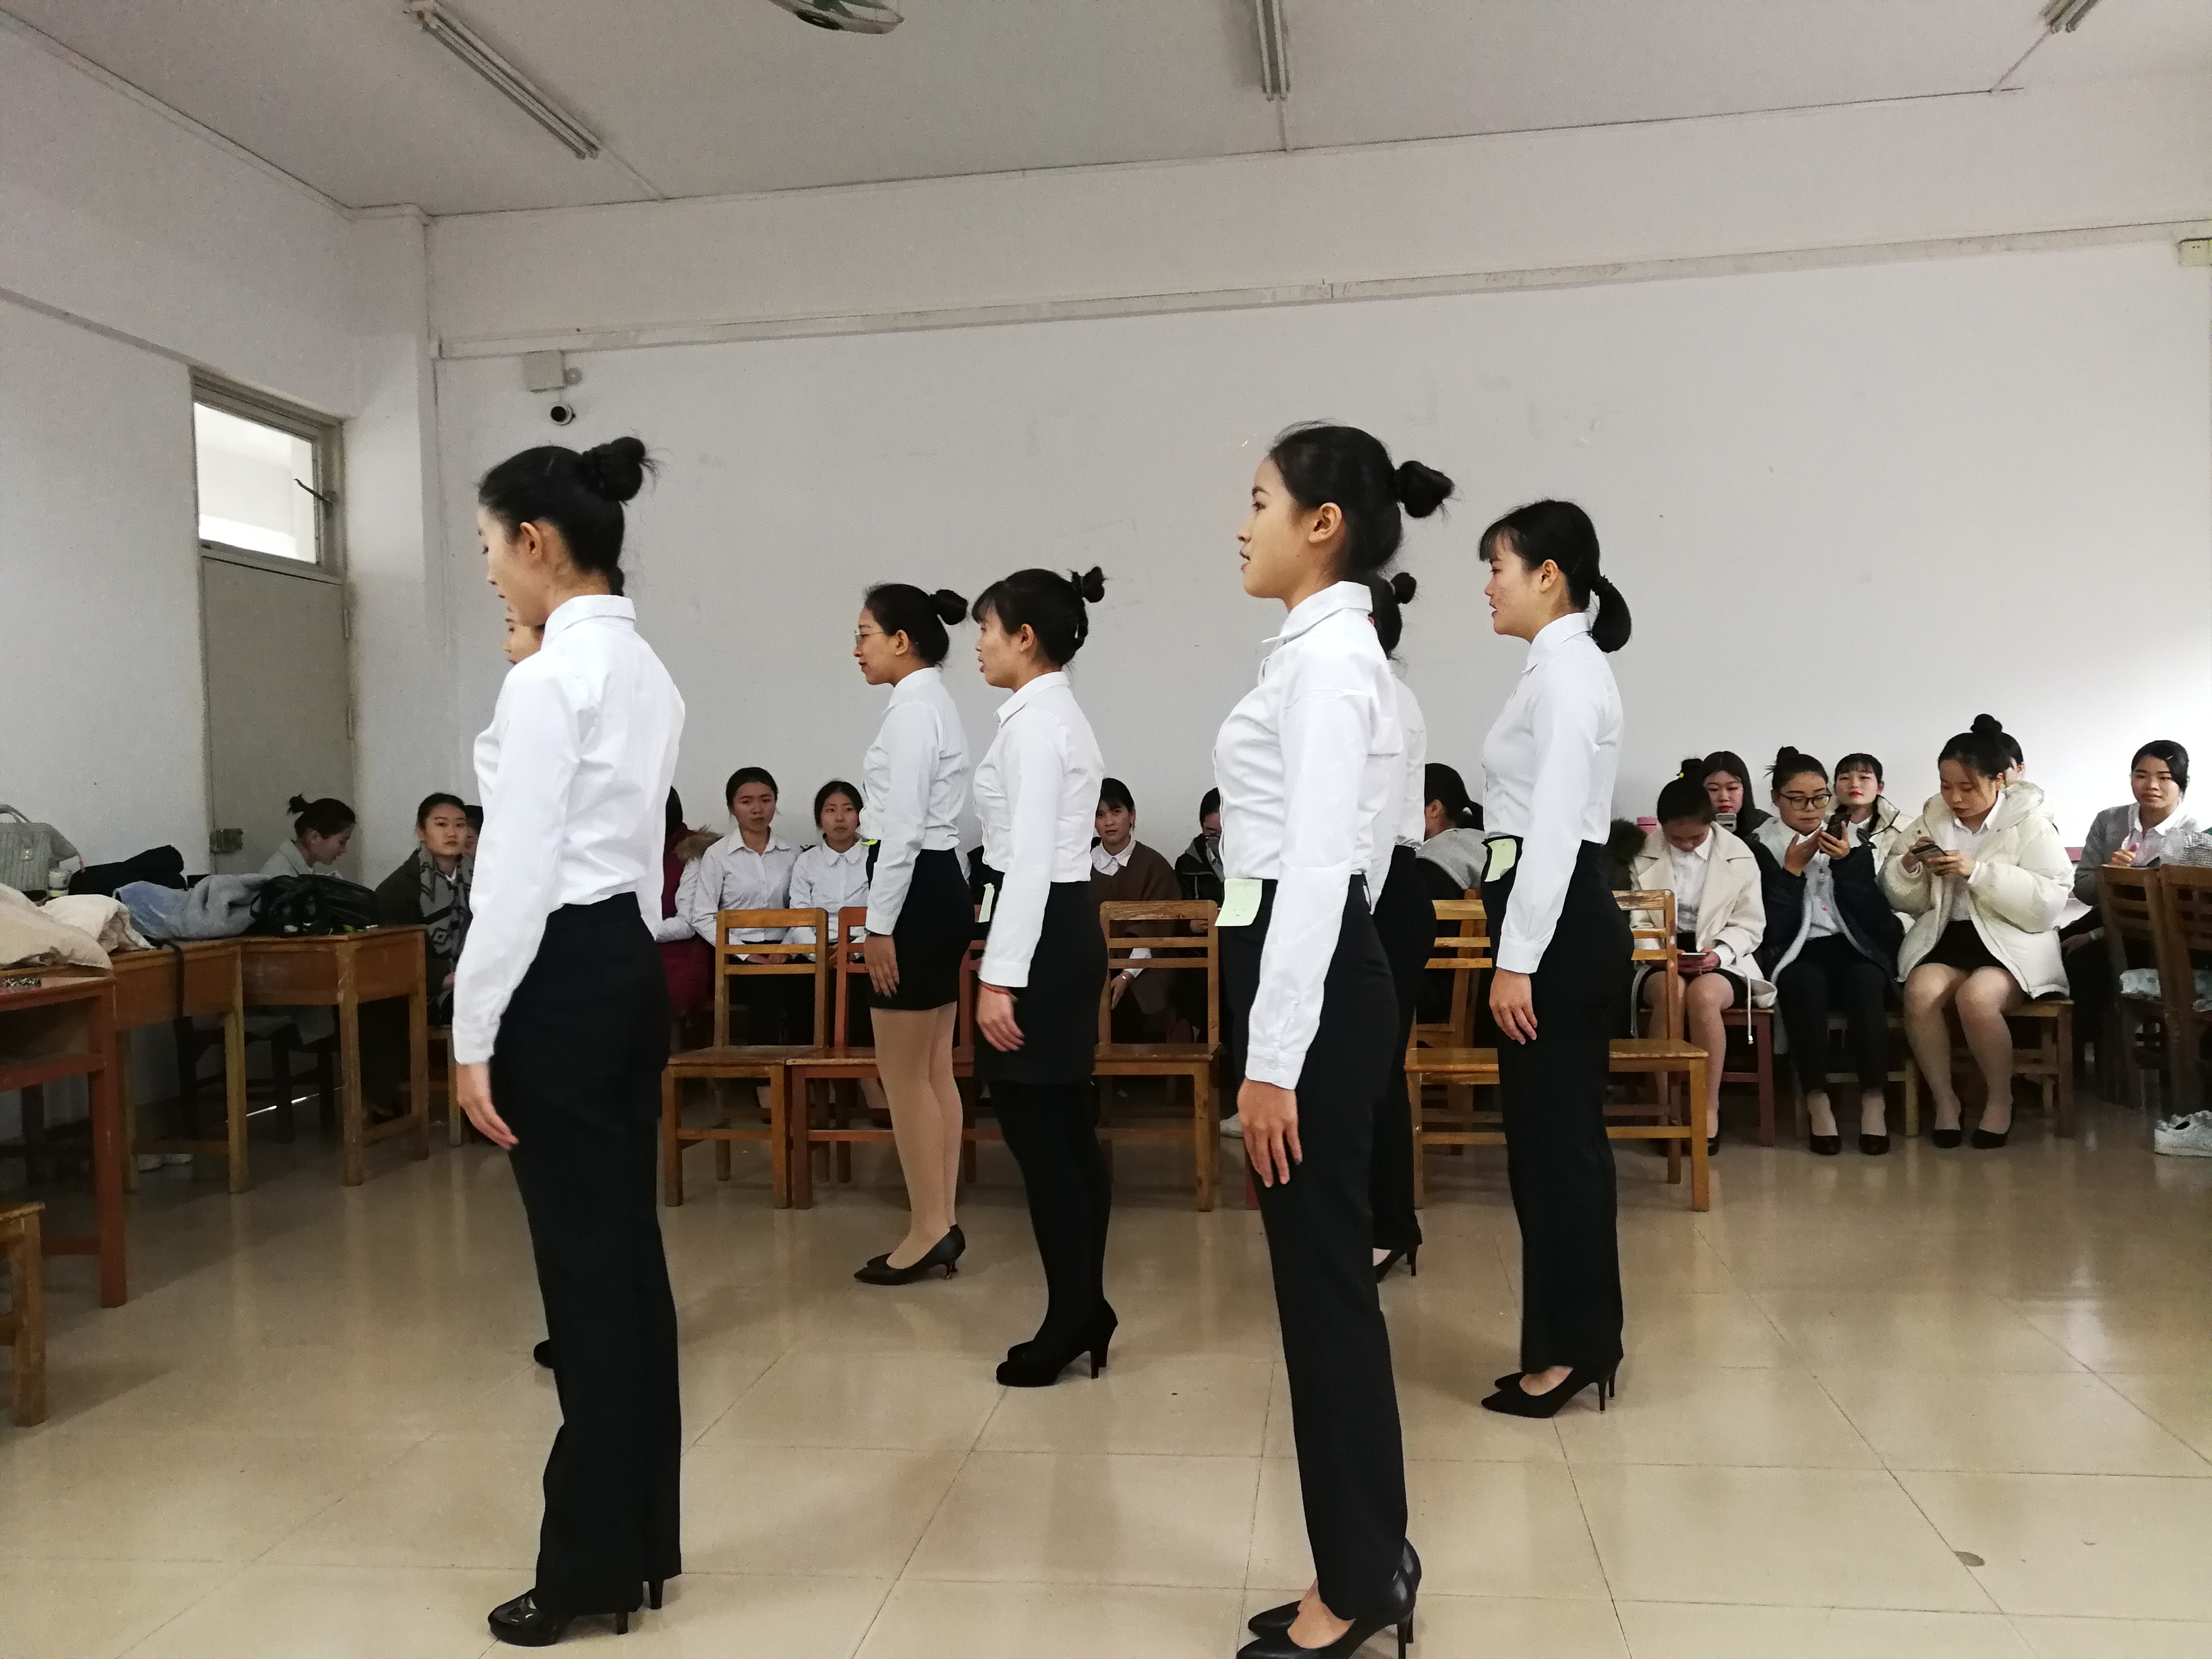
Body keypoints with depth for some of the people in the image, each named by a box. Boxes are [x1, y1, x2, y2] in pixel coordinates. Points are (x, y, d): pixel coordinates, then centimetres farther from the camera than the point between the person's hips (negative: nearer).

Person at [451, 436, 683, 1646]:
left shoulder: (547, 678, -15)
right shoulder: (645, 671, 13)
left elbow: (519, 872, -18)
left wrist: (473, 1031, -13)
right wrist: (623, 951, 21)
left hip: (563, 978, -9)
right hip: (632, 964, 9)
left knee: (582, 1270, 0)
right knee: (628, 1255, 13)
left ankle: (590, 1566, 14)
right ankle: (641, 1543, 24)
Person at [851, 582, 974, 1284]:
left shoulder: (913, 708, -16)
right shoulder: (934, 702, 16)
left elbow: (903, 829, -21)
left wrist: (880, 926, -18)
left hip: (918, 893, -10)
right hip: (941, 888, 10)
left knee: (903, 1074, -1)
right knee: (934, 1070, 12)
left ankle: (928, 1230, 7)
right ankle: (941, 1225, 18)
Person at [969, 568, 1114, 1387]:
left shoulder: (1034, 721, -15)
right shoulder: (1060, 716, 16)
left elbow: (1030, 860, -21)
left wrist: (999, 977, -21)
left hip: (1042, 934, -10)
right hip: (1068, 927, 10)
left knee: (1037, 1134, -1)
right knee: (1065, 1131, 14)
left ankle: (1069, 1320, 9)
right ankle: (1083, 1311, 22)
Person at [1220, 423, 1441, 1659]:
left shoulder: (1328, 656, -15)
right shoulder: (1332, 652, 16)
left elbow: (1318, 868, -21)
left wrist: (1272, 1058, -21)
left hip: (1314, 986, -10)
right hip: (1311, 972, 10)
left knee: (1326, 1280, 1)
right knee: (1325, 1278, 15)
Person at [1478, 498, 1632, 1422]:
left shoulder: (1566, 669, -14)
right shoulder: (1561, 668, 17)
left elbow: (1555, 828, -20)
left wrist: (1517, 960, -20)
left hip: (1559, 925, -10)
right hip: (1561, 921, 10)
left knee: (1555, 1139, -2)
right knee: (1555, 1136, 14)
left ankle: (1570, 1348, 10)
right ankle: (1575, 1342, 24)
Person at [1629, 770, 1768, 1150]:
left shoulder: (1739, 856, 2)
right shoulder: (1643, 855, 2)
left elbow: (1750, 925, 2)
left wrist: (1718, 953, -16)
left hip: (1721, 962, 0)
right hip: (1659, 961, 0)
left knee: (1703, 994, -36)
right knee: (1671, 991, -37)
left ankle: (1709, 1111, -24)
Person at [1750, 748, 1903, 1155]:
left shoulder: (1852, 839, 10)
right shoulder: (1762, 847, 3)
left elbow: (1871, 914, 1)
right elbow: (1773, 928, -7)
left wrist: (1846, 861, -10)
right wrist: (1793, 868, -13)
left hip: (1853, 946, 2)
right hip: (1796, 952, -2)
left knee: (1865, 984, -33)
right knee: (1805, 986, -36)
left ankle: (1874, 1099, -25)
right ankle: (1816, 1100, -24)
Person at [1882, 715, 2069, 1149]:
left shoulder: (2031, 823, -4)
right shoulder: (1931, 818, 8)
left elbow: (2047, 905, -15)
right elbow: (1907, 902, 12)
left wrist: (1978, 873, -22)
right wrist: (1909, 867, -10)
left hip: (2014, 941, -3)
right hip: (1945, 934, 3)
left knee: (1976, 997, -33)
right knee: (1921, 992, -29)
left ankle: (2001, 1099, -7)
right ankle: (1944, 1097, -9)